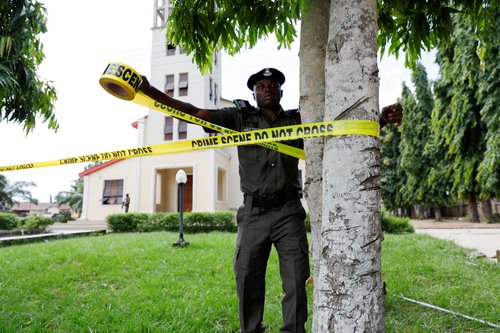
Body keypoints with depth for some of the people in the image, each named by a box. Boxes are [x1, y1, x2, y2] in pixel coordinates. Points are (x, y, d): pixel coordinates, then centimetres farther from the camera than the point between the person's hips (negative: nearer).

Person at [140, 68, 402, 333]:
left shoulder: (298, 120, 12)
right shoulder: (240, 118, 9)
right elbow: (194, 113, 4)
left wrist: (382, 118, -7)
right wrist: (149, 91, -3)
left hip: (288, 211, 1)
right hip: (254, 212, 0)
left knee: (296, 278, 2)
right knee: (247, 278, 6)